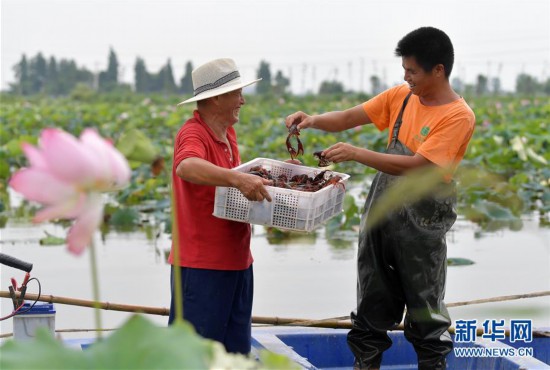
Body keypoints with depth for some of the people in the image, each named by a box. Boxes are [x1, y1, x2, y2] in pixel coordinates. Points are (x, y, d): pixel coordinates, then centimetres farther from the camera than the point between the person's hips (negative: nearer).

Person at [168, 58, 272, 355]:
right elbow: (186, 167, -40)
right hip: (201, 263, -9)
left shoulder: (228, 132, 12)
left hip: (236, 261, 9)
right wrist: (237, 178, -51)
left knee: (236, 352, 15)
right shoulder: (193, 134, -17)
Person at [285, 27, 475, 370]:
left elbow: (416, 165, -23)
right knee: (372, 303, 14)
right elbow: (350, 117, 7)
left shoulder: (459, 116, -16)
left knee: (425, 309, 5)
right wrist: (314, 120, -12)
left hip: (421, 226, -6)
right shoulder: (401, 96, 5)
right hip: (380, 214, 6)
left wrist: (357, 154, -25)